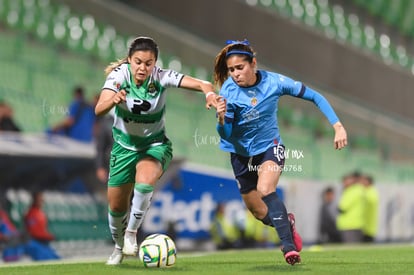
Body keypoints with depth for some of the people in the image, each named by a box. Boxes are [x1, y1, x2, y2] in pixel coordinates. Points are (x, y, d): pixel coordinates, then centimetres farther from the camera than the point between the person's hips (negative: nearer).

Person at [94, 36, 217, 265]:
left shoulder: (161, 77, -21)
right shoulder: (118, 75, -21)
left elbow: (202, 84, -31)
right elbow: (99, 109, -35)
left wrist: (209, 92, -54)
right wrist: (114, 99, -57)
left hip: (155, 145, -1)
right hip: (124, 147, 2)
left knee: (145, 182, -33)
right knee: (116, 207, 7)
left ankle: (132, 233, -9)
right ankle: (119, 246, 39)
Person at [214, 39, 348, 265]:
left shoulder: (274, 82, -20)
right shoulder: (228, 92, -22)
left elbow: (314, 97, -10)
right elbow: (225, 135, -27)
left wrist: (338, 126, -18)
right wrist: (221, 119, -49)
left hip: (270, 147, -2)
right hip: (241, 153, 2)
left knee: (265, 190, -30)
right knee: (259, 212, 11)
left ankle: (288, 244, -28)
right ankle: (287, 223, 42)